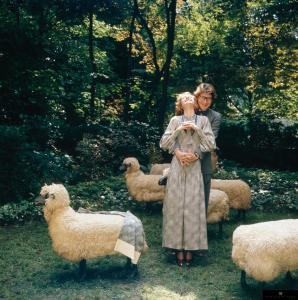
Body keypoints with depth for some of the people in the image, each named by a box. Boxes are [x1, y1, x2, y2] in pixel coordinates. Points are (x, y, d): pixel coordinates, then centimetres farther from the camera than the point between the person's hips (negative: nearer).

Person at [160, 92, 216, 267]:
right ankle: (179, 247, 5)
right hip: (177, 166, 0)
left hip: (195, 167, 0)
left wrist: (197, 129, -10)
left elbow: (211, 145, 0)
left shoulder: (203, 120, 7)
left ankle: (190, 247, 8)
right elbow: (163, 144, 1)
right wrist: (178, 130, -10)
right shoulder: (175, 120, 7)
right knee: (176, 205, -2)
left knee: (193, 206, -1)